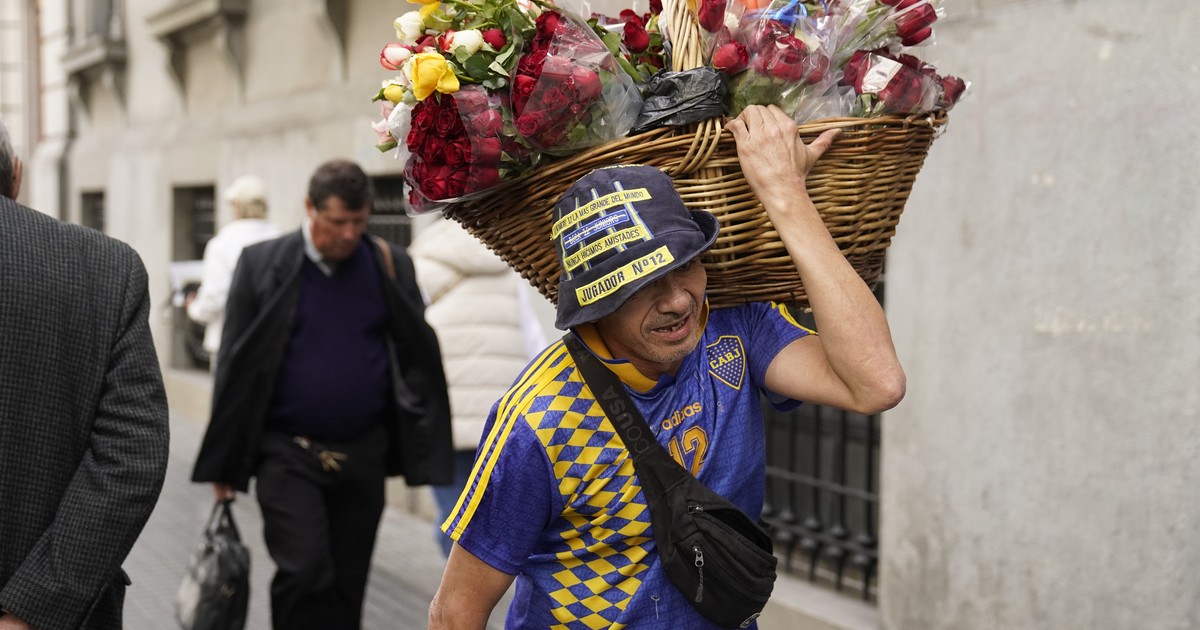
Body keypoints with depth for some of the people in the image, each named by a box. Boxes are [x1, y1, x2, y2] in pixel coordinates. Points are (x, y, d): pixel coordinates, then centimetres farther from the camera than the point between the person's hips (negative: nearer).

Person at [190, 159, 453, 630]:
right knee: (304, 574, -14)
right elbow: (234, 367, 0)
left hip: (363, 455, 3)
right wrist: (223, 464, 0)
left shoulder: (391, 267, 3)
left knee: (346, 589, 10)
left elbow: (420, 357, 1)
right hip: (288, 454, -2)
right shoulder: (262, 264, -2)